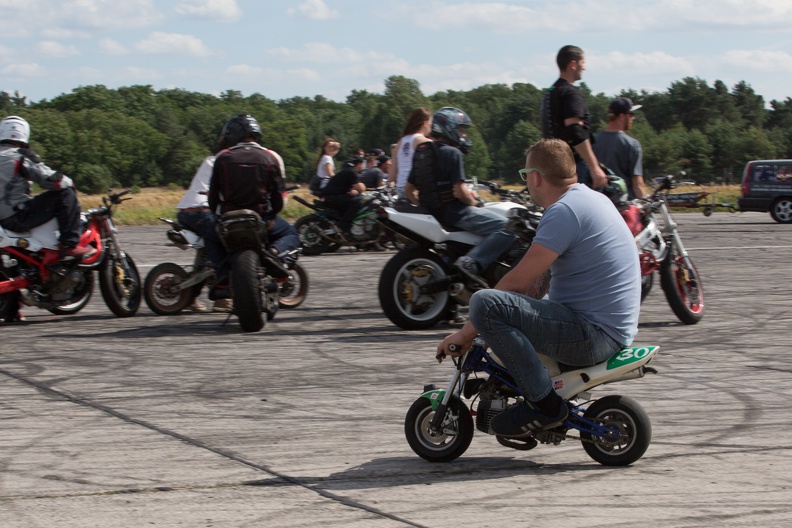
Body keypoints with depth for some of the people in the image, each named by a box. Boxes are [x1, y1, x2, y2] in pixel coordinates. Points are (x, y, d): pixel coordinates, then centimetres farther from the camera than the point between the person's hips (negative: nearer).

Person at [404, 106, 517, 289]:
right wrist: (473, 202, 0)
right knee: (507, 229, -17)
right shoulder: (452, 153, -11)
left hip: (431, 210, 9)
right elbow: (459, 191, -18)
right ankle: (471, 262, -29)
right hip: (453, 211, -9)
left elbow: (408, 190, 16)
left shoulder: (421, 152, 14)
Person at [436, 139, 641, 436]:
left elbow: (519, 282, -19)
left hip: (594, 335, -11)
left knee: (484, 303, -22)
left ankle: (543, 402, -16)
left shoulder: (565, 210, -16)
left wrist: (466, 333, -12)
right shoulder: (591, 199, 16)